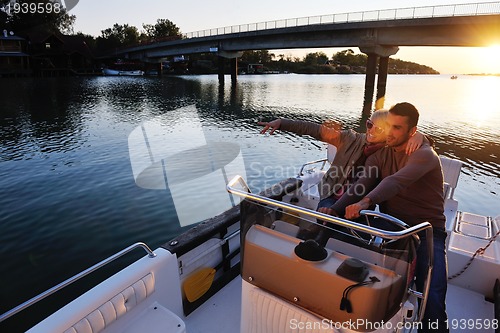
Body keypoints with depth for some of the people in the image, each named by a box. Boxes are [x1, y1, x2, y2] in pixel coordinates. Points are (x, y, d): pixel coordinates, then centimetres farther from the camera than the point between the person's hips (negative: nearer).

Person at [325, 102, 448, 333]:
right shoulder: (379, 155, 6)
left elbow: (396, 181, -34)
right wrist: (335, 209, -26)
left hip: (426, 231, -4)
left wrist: (366, 201, -51)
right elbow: (360, 187, -8)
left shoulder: (425, 155, -12)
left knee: (431, 300, -20)